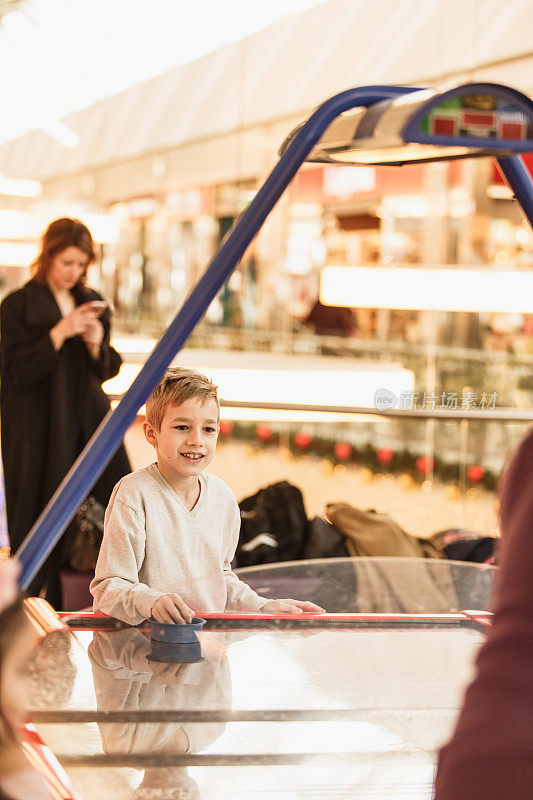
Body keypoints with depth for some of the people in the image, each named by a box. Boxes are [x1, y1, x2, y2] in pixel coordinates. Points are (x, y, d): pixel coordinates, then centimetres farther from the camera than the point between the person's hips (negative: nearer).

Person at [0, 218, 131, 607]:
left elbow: (107, 370, 14)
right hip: (39, 428, -4)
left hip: (89, 421, 4)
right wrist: (60, 332, -19)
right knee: (40, 515, -3)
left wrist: (96, 345, -8)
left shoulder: (92, 303, 12)